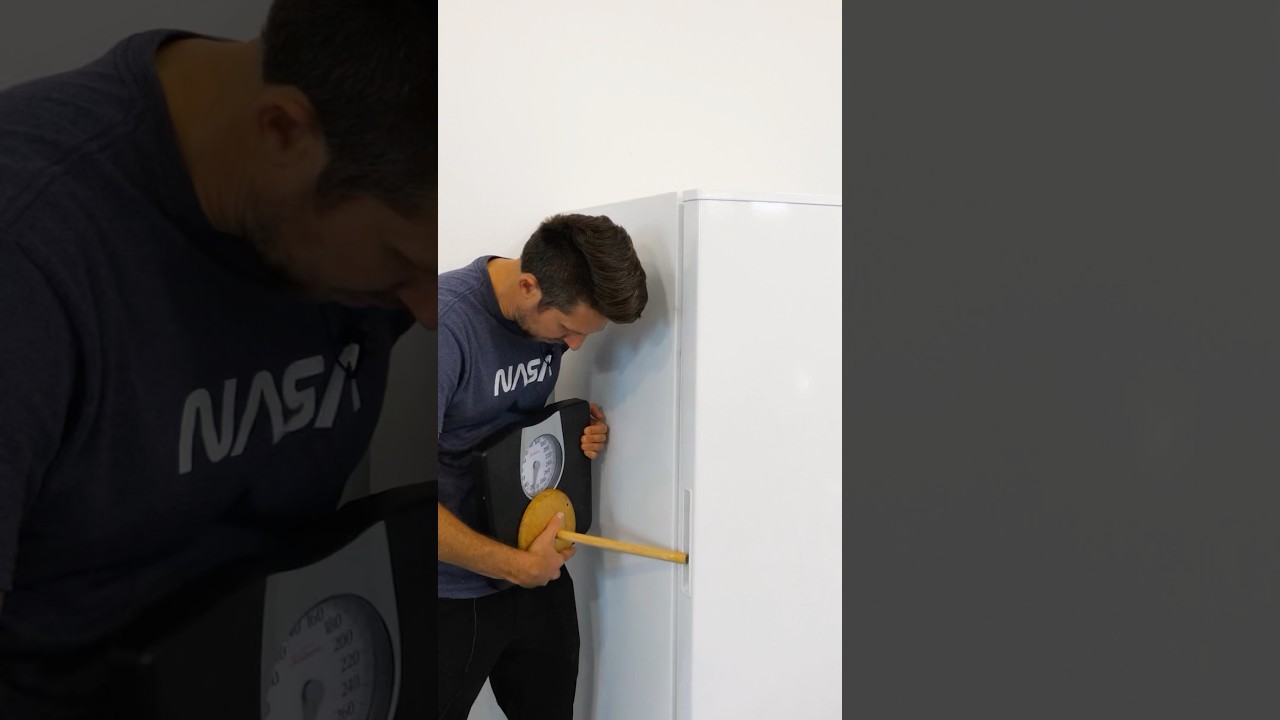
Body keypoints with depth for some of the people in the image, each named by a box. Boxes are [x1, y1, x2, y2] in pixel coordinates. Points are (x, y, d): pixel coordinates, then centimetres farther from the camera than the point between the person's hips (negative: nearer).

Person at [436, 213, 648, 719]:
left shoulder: (556, 312, -3)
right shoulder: (449, 321, -25)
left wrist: (579, 428, -5)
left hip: (538, 572, 7)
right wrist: (520, 566, -20)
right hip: (455, 592, -6)